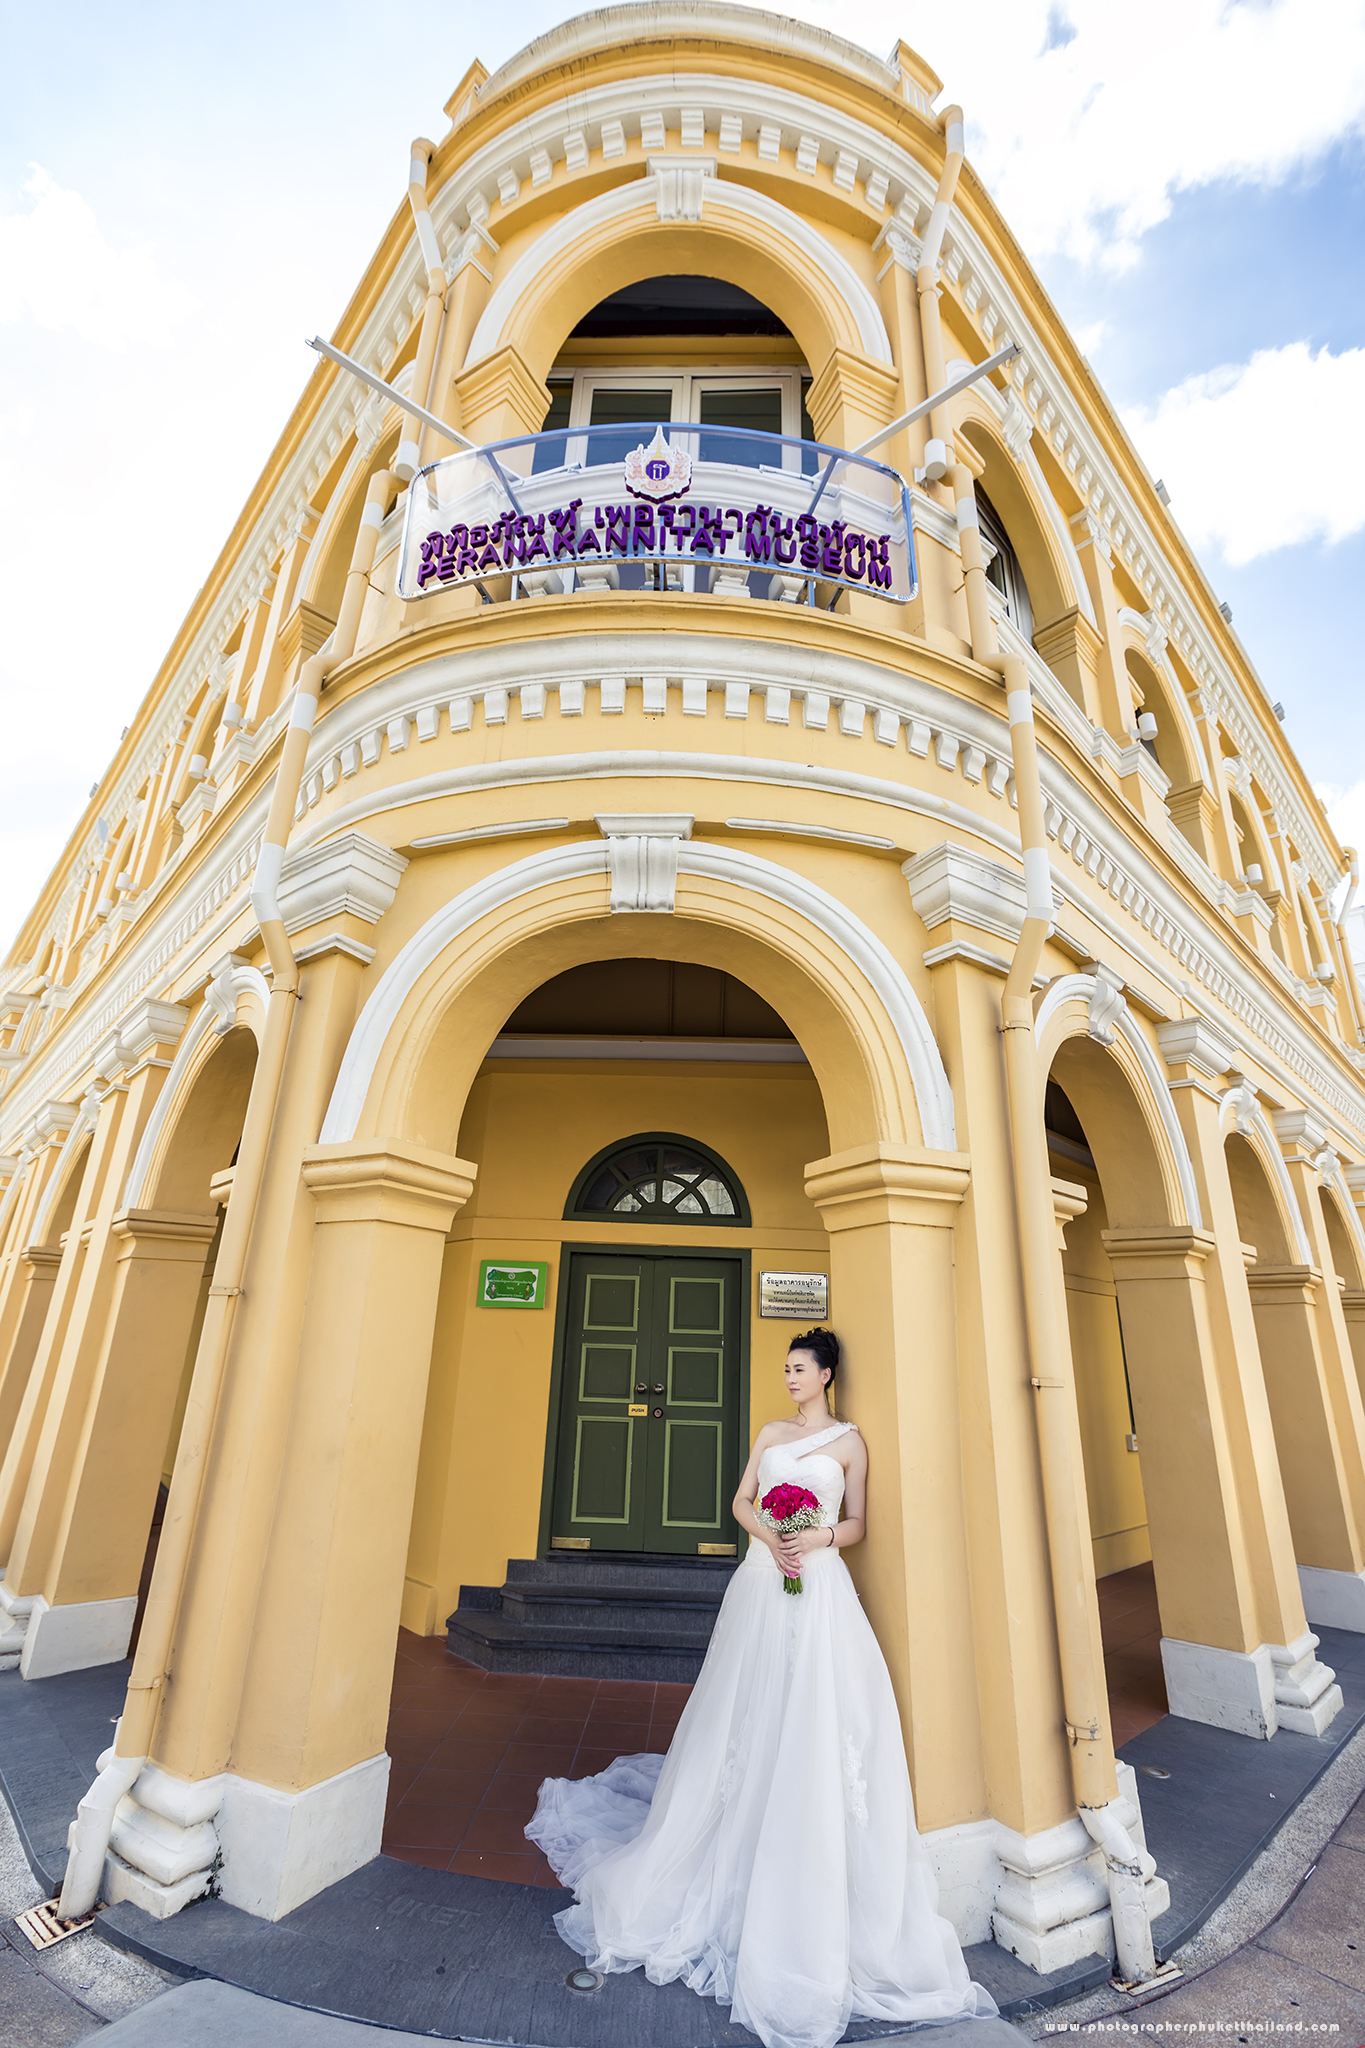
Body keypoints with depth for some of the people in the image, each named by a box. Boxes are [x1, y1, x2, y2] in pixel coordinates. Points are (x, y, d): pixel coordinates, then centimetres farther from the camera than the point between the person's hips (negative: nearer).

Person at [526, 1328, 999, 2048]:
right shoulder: (771, 1433, 10)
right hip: (762, 1582, 3)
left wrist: (819, 1537, -14)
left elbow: (857, 1524, 5)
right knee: (751, 1718, 8)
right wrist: (768, 1536, -9)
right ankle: (737, 1858, 27)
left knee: (812, 1726, -3)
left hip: (819, 1585, -3)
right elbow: (741, 1500, 9)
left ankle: (813, 1895, 12)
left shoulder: (849, 1441, 2)